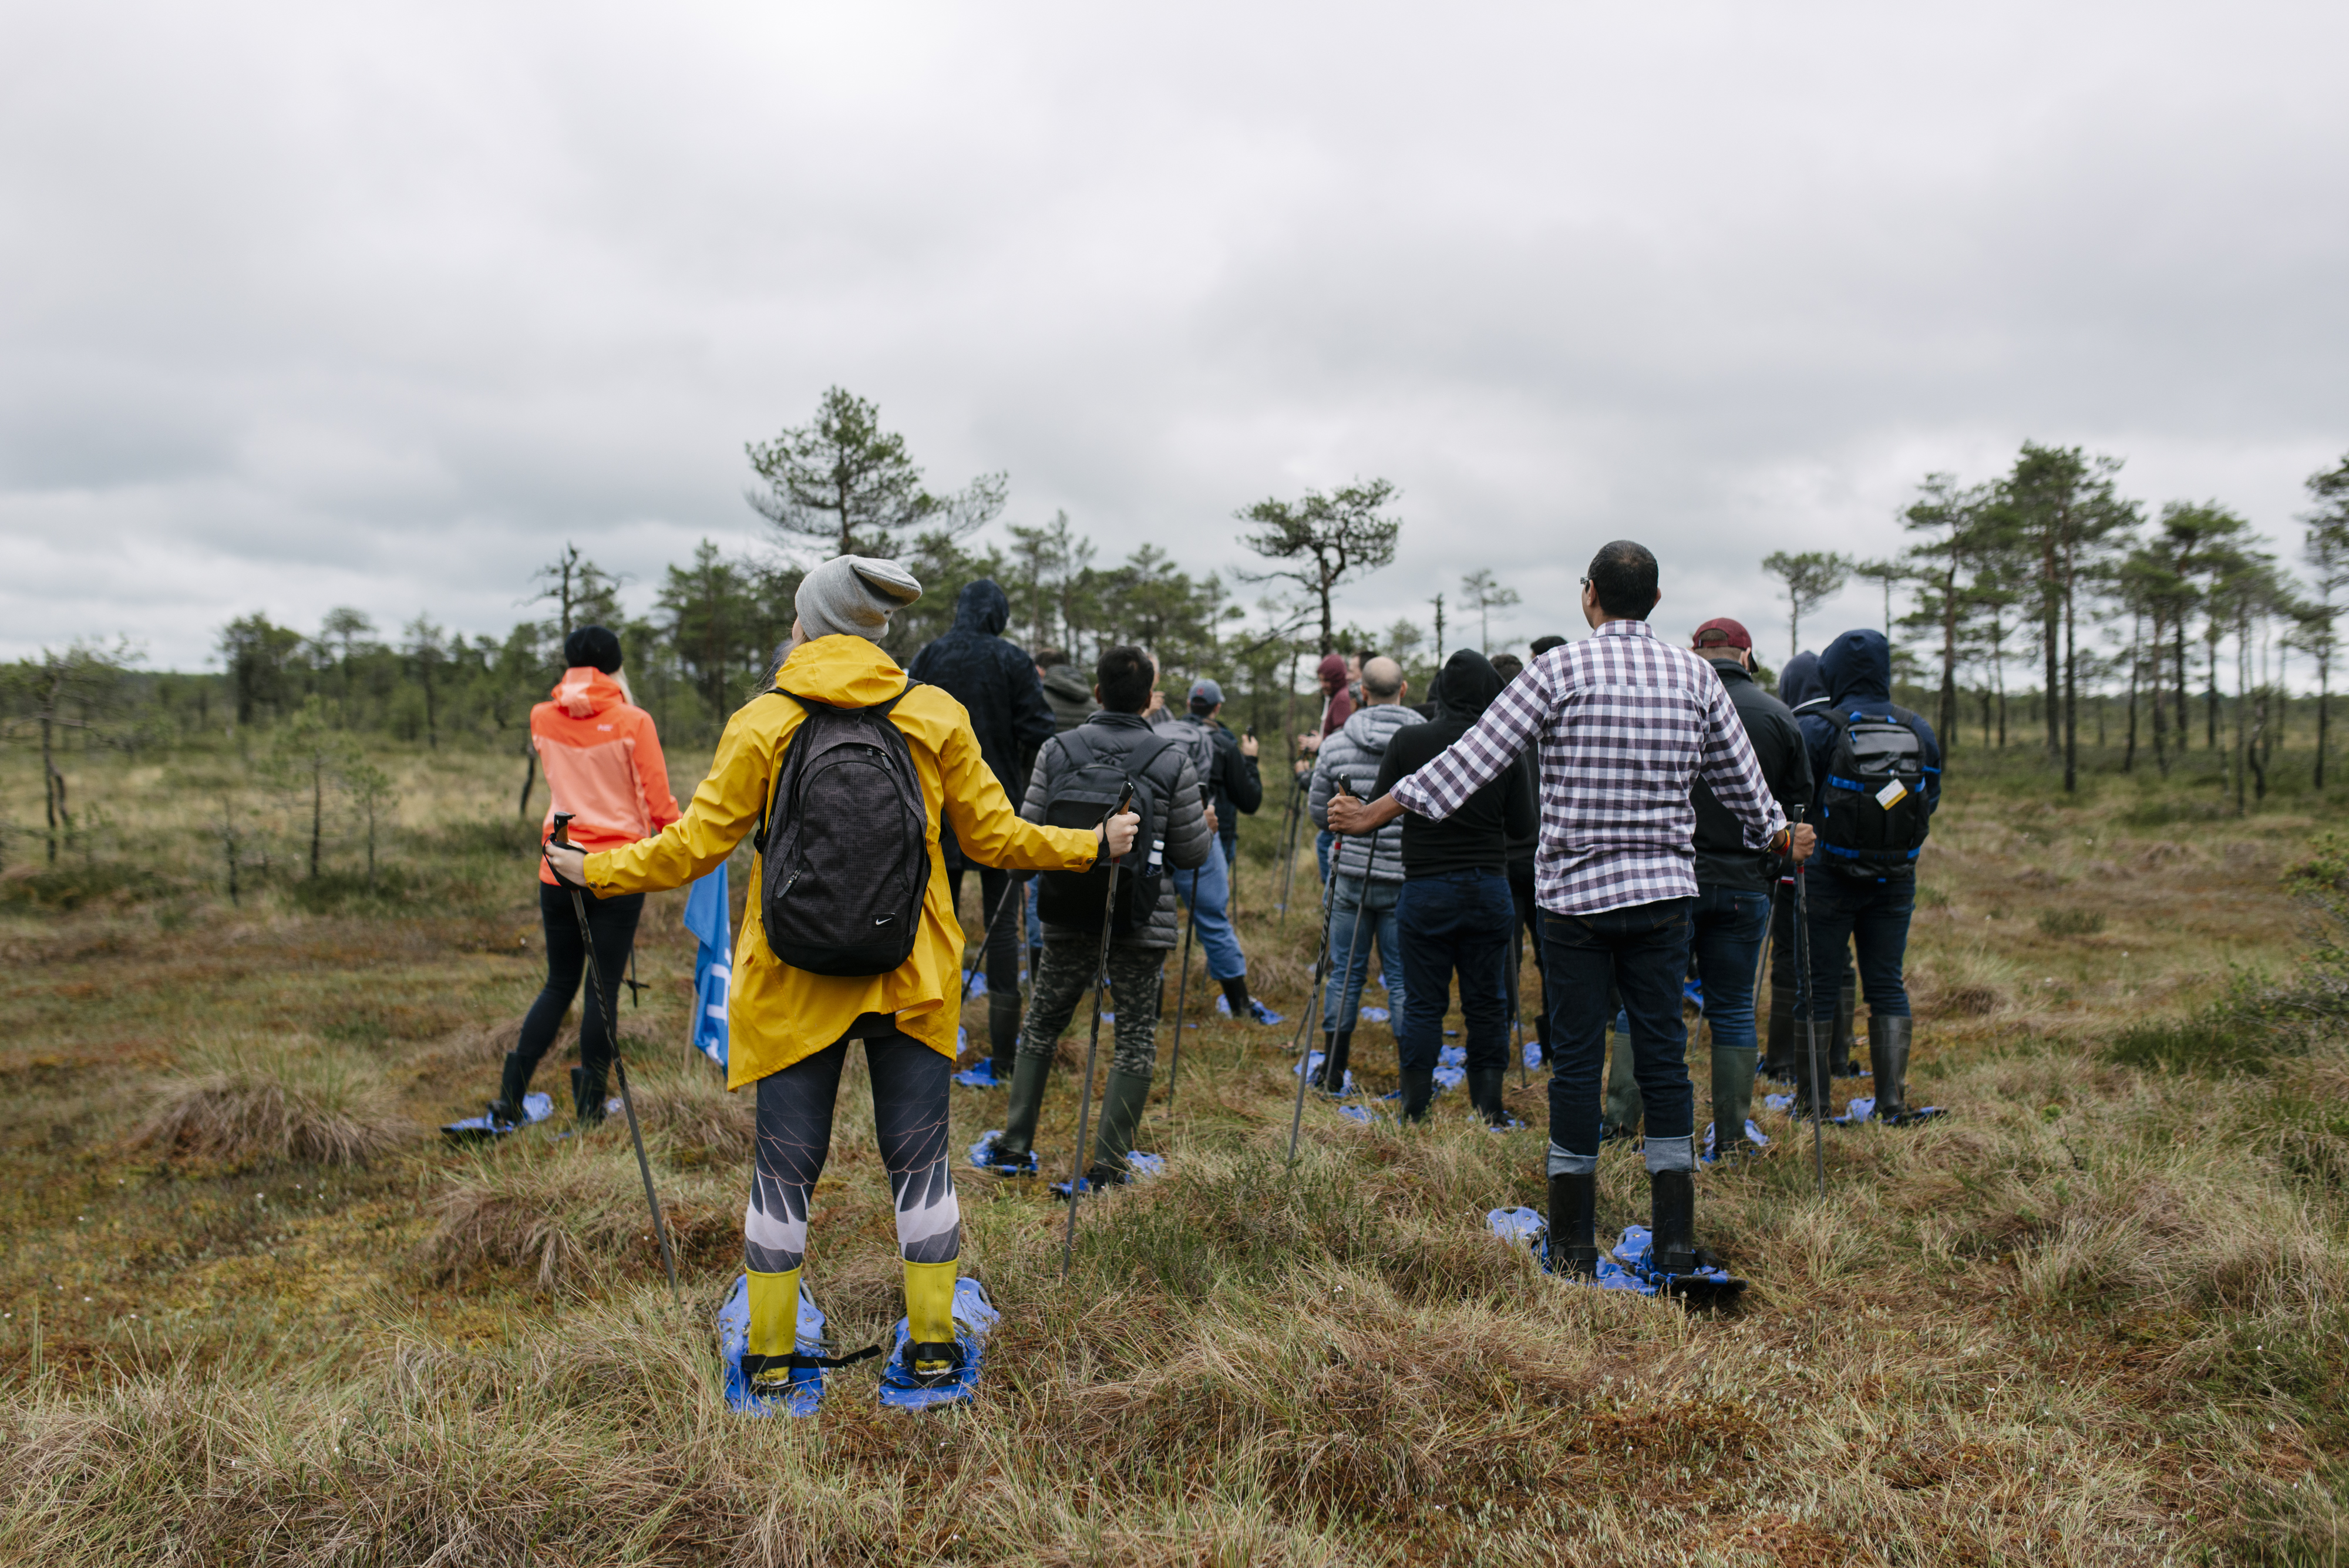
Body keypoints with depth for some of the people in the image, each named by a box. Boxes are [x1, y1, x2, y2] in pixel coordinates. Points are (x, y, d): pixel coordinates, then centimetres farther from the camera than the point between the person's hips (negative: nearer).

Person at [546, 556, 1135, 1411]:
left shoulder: (761, 724, -6)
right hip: (911, 982, 1)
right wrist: (1095, 843, 16)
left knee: (784, 1168, 11)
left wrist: (596, 871, 12)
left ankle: (771, 1357, 19)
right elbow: (995, 837, 1)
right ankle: (933, 1346, 19)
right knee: (918, 1160, 12)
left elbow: (696, 844, -4)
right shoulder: (936, 716, -2)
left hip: (792, 985, -1)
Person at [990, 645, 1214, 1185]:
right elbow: (1192, 853, -4)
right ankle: (1109, 1163, 8)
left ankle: (1015, 1144, 23)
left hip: (1068, 916, 2)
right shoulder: (1171, 758, -7)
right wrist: (1208, 829, 18)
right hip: (1142, 919, -2)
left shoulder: (1056, 751, -3)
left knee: (1042, 1024, 17)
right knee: (1136, 1035, 8)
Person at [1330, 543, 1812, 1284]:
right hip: (1664, 890, 3)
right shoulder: (1694, 675, 5)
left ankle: (1574, 1245, 11)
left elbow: (1471, 758, -9)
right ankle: (1676, 1239, 14)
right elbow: (1742, 780, 14)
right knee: (1664, 1058, 9)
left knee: (1575, 1063, 4)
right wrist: (1783, 839, 34)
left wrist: (1376, 812, -3)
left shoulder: (1560, 668, -6)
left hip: (1575, 891, -3)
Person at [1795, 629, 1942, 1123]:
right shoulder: (1919, 730, 5)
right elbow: (1931, 801, 12)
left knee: (1818, 985, 4)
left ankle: (1808, 1101, 8)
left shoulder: (1819, 728, -9)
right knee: (1887, 985, 9)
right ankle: (1893, 1101, 6)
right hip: (1896, 878, 4)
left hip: (1830, 875, -4)